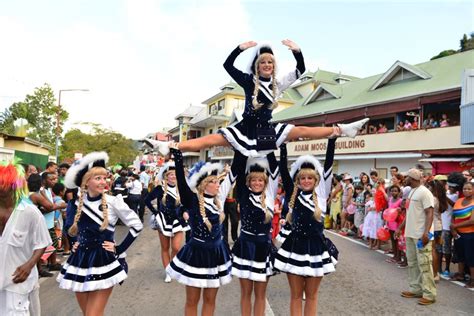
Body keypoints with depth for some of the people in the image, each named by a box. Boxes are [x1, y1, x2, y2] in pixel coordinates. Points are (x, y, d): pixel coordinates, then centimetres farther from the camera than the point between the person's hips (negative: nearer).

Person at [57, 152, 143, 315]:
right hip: (80, 261, 5)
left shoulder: (113, 202, -12)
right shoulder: (79, 202, 1)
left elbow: (137, 225, -8)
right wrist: (77, 241, 10)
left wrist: (119, 249, -9)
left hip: (103, 262, -5)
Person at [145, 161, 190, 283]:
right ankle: (168, 272, 24)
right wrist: (155, 212, -6)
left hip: (178, 221, 1)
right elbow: (147, 200, -2)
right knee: (165, 248, 9)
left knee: (176, 247, -8)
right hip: (164, 221, 0)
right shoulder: (160, 189, -10)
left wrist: (186, 212, -8)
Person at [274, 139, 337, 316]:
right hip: (295, 247, 0)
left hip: (316, 248, 0)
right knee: (296, 295, 12)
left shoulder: (321, 195, 1)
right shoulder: (292, 194, 0)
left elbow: (328, 165, -4)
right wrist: (283, 144, -5)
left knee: (311, 295, 14)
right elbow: (283, 168, -4)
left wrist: (332, 141, -7)